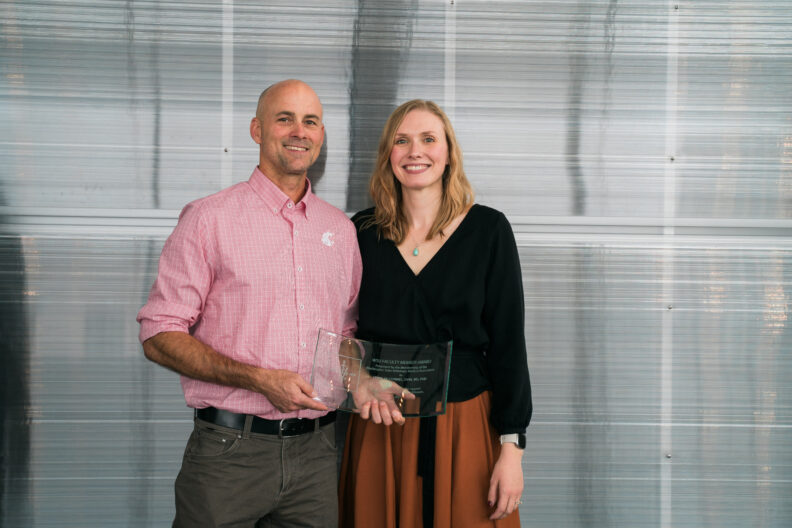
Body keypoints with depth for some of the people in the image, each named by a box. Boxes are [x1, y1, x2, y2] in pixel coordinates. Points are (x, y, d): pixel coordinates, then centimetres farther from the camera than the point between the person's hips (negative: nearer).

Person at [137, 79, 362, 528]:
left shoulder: (341, 228, 11)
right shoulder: (210, 218, -4)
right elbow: (159, 337, -7)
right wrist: (259, 379, -17)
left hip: (315, 452, 4)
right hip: (230, 451, -4)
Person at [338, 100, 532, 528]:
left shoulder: (488, 229, -3)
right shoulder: (362, 232, 2)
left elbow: (508, 342, -4)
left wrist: (511, 448, -8)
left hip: (466, 426, -1)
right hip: (380, 426, 2)